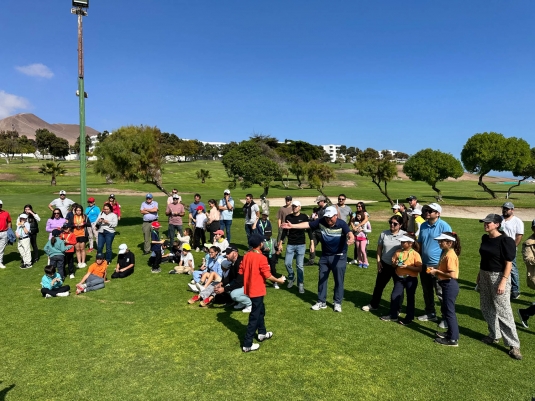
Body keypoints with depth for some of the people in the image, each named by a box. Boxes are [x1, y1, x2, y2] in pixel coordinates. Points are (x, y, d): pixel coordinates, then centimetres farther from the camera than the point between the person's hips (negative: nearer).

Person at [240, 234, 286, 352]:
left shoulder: (246, 256, 1)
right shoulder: (261, 258, -20)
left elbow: (241, 271, 7)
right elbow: (268, 276, -18)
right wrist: (278, 280, -2)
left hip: (249, 288, 8)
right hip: (257, 290, -8)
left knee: (261, 310, 26)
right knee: (254, 316, 1)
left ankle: (262, 333, 42)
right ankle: (247, 344, 6)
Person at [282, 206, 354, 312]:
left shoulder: (341, 224, -20)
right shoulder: (321, 222, -10)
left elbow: (349, 233, -37)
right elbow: (307, 224, -5)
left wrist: (351, 238, -61)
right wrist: (293, 226, -12)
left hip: (339, 257, -4)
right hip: (325, 256, 4)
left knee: (338, 280, 6)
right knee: (322, 279, 12)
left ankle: (338, 303, 21)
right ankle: (321, 302, 25)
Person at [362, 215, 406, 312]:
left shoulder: (405, 235, -11)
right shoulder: (384, 234, -1)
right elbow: (379, 248, 6)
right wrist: (378, 261, 2)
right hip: (385, 265, 3)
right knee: (379, 285, 14)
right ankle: (373, 305, 31)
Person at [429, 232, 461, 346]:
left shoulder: (450, 256, -21)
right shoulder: (445, 253, 8)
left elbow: (452, 274, -26)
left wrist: (437, 272, -18)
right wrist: (435, 269, 1)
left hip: (450, 285, -10)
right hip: (447, 285, 10)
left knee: (449, 311, -1)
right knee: (445, 310, 21)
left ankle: (453, 339, 9)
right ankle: (451, 332, 34)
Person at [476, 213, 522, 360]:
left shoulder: (505, 240, -15)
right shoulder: (485, 238, 6)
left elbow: (508, 263, -16)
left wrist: (503, 282, -21)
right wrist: (479, 275, 16)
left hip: (499, 276, -8)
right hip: (484, 275, 8)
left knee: (503, 311, -6)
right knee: (487, 308, 15)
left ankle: (513, 345, 4)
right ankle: (494, 335, 31)